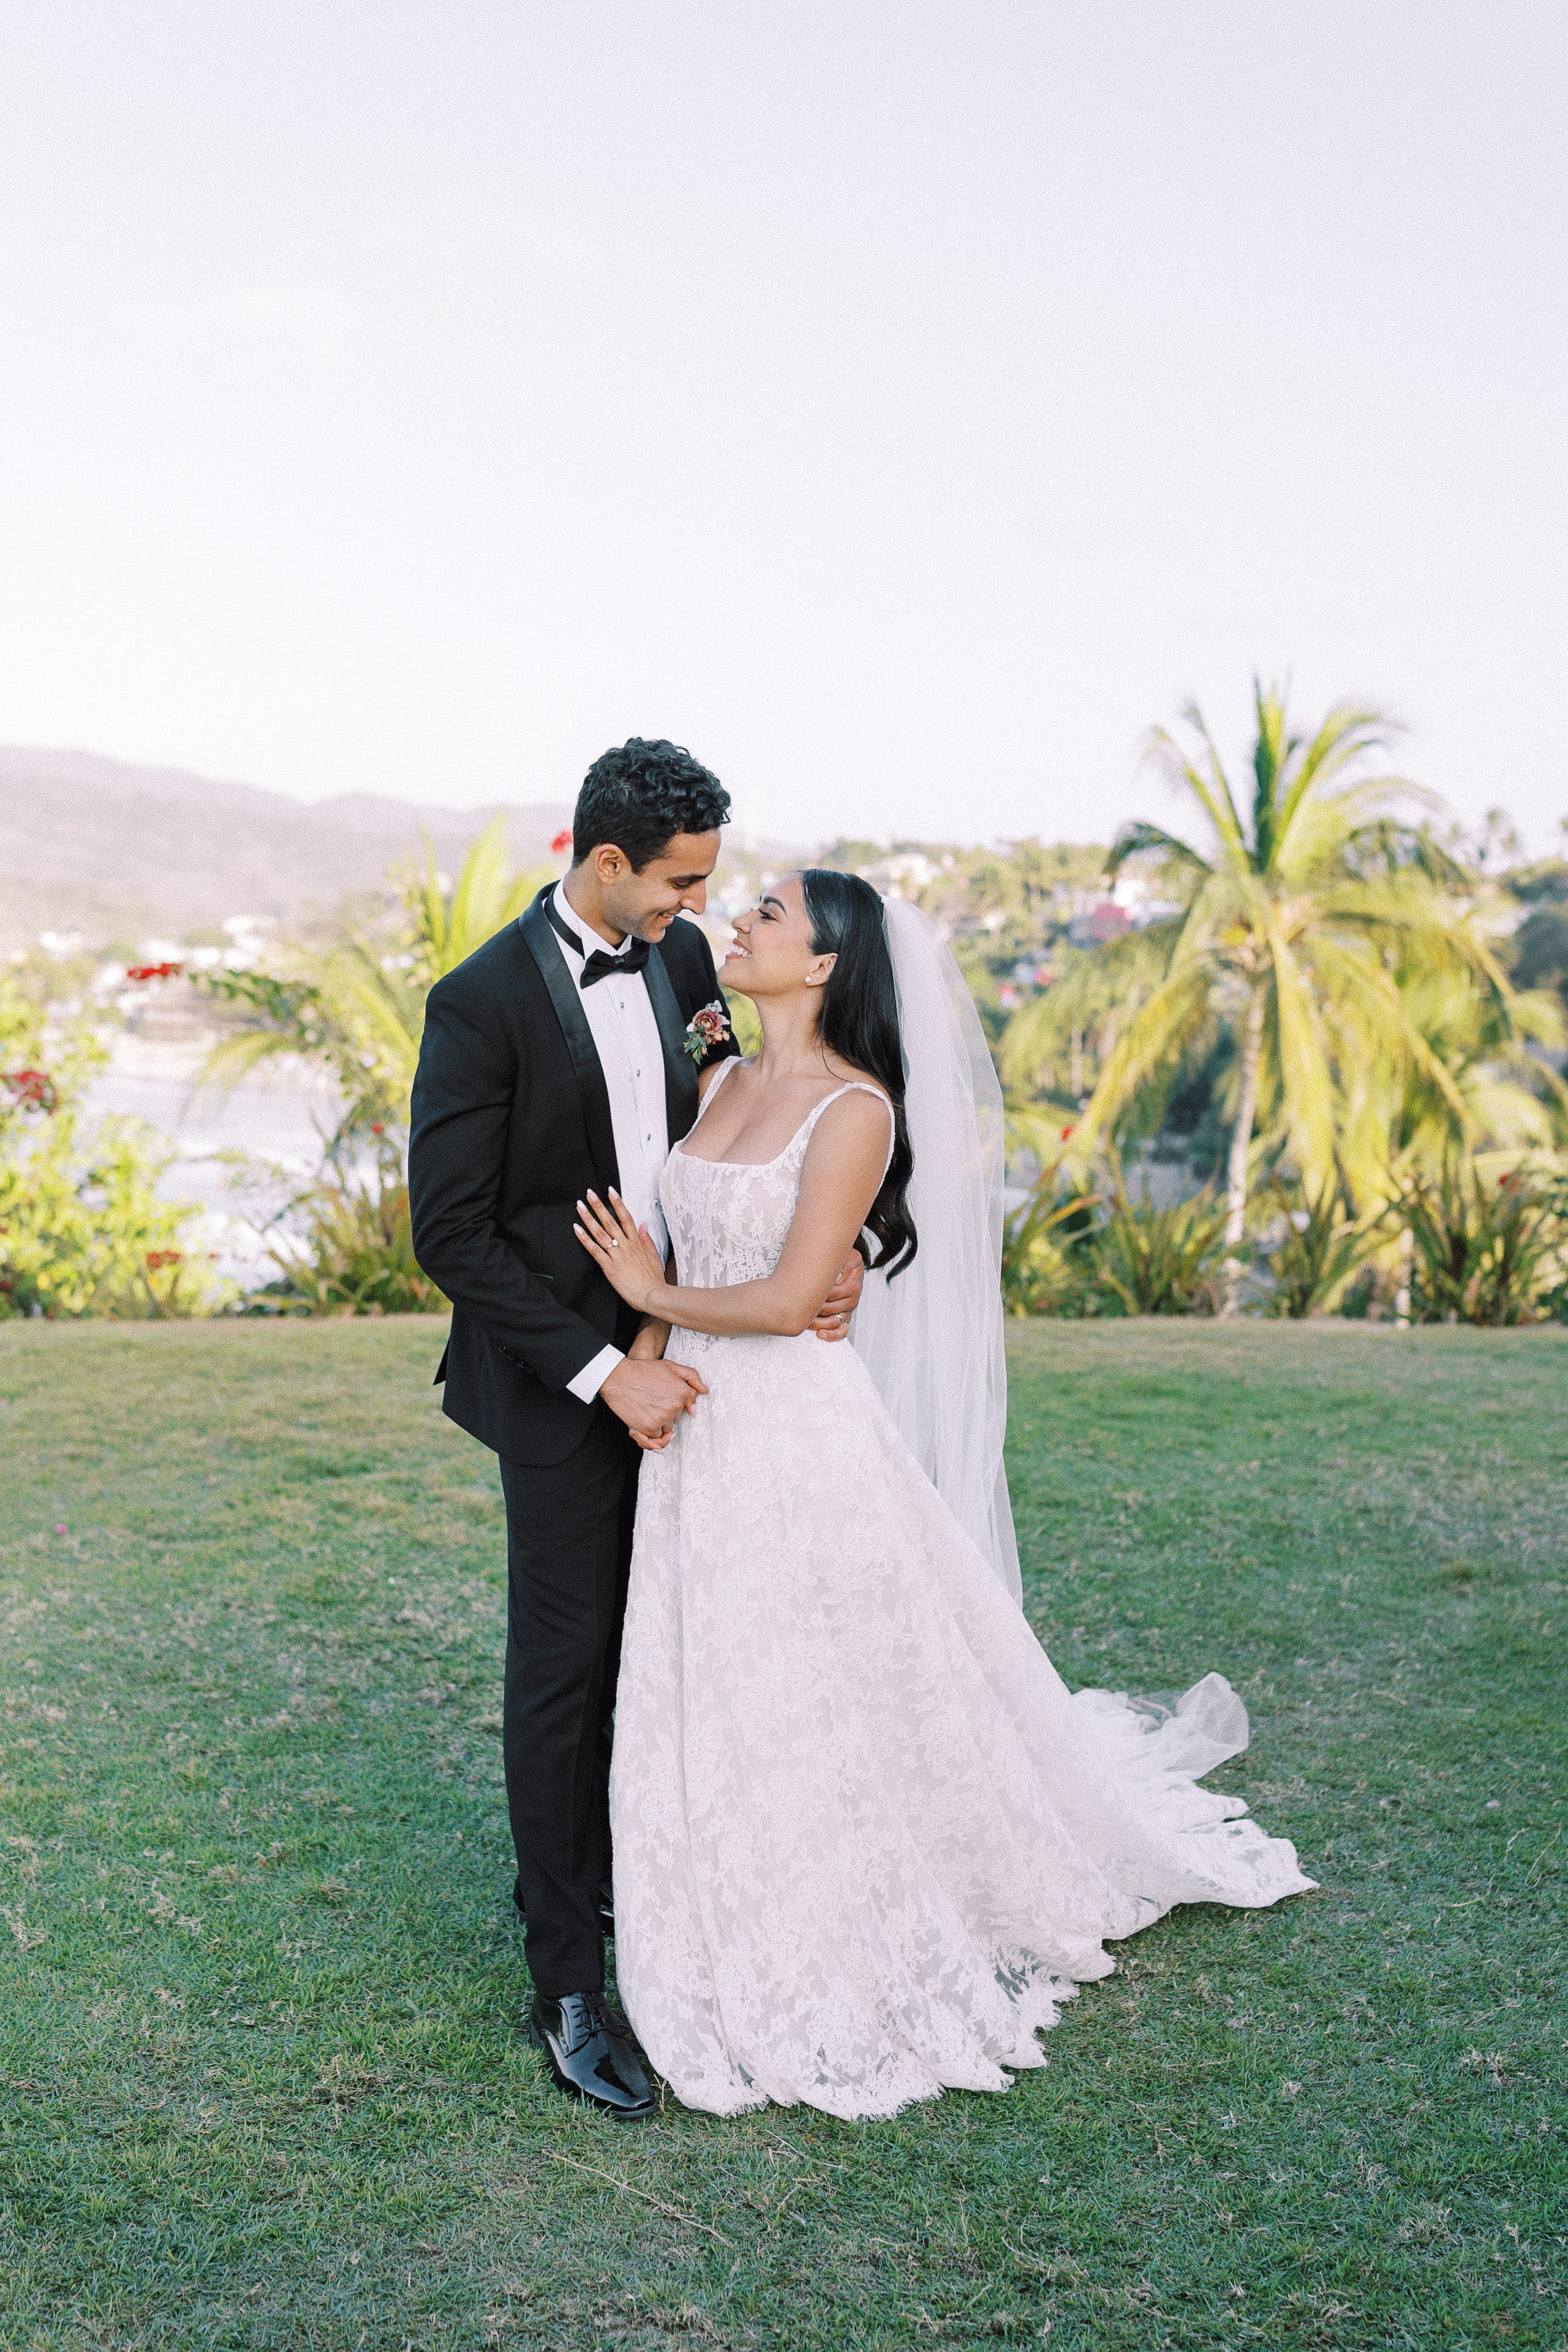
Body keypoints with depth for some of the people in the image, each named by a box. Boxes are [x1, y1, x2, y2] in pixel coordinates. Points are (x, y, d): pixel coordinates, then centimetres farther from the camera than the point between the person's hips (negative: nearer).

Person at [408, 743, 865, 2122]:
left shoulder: (682, 959, 3)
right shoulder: (483, 1003, -17)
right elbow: (453, 1234, -17)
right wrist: (604, 1373, -20)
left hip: (679, 1356, 6)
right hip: (565, 1384, -6)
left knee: (647, 1649, 15)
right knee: (563, 1669, 2)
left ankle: (587, 1874, 37)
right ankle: (567, 1988, 13)